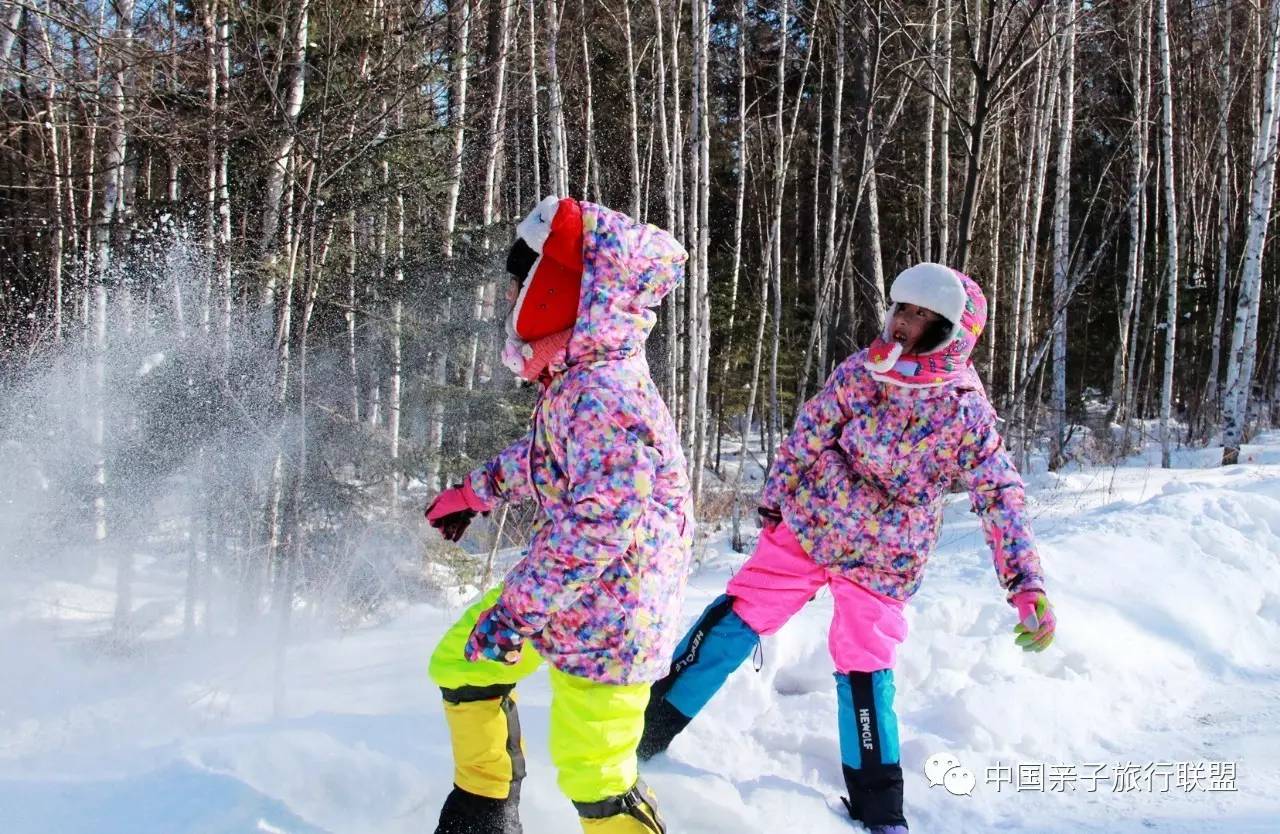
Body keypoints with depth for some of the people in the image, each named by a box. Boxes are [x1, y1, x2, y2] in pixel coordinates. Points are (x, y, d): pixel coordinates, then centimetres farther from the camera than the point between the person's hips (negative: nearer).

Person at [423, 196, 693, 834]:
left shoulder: (603, 393, -28)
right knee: (460, 663, 21)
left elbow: (599, 521, -31)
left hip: (604, 617, -10)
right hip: (567, 588, 10)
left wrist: (515, 612, -27)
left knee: (593, 781, -4)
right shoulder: (579, 378, 4)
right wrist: (474, 492, 33)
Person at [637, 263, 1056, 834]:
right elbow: (807, 436, 1)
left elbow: (1001, 500, -18)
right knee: (734, 621, 1)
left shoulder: (966, 412, -17)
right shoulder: (861, 370, -9)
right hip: (805, 527, 3)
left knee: (865, 673, -1)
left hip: (880, 561, -2)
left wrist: (1028, 587, -26)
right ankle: (649, 728, 13)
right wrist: (774, 503, 8)